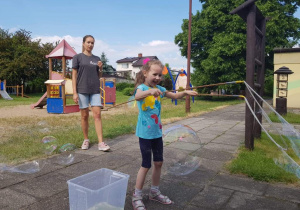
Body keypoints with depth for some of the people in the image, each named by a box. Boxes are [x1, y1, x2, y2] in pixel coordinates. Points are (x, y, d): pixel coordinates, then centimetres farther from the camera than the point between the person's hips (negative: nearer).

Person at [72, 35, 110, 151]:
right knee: (85, 115, 4)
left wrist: (100, 68, -2)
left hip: (95, 90, 3)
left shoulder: (97, 59, 13)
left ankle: (101, 143, -5)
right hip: (82, 90, -2)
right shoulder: (77, 57, 3)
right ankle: (86, 140, 20)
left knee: (97, 115, -5)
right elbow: (74, 76, 0)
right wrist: (74, 93, -8)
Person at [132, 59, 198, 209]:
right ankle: (136, 196, 19)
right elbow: (137, 96, -37)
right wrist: (150, 91, -57)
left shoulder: (159, 89, 5)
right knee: (146, 165, 1)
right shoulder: (141, 87, -14)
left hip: (157, 131, 7)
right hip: (145, 133, -7)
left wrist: (185, 92, -6)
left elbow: (175, 96, 14)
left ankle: (154, 192, 33)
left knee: (158, 162, 14)